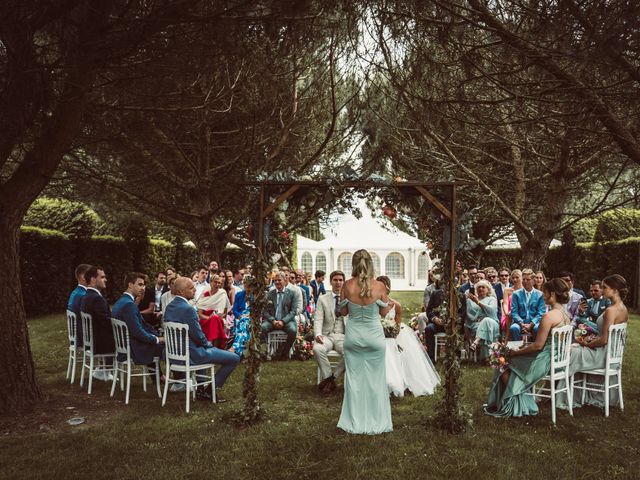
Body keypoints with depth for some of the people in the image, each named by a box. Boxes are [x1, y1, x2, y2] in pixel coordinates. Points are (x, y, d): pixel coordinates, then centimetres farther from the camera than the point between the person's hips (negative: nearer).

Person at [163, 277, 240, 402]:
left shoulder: (169, 307, 4)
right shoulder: (188, 309, -25)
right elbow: (198, 336, -21)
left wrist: (206, 343, 14)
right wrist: (208, 344, 0)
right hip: (192, 354, -9)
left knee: (207, 349, 40)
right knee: (234, 359, -4)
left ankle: (201, 389, 37)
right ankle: (210, 389, 7)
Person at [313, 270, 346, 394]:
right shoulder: (322, 299, 10)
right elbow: (318, 319, 1)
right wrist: (317, 334, -19)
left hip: (343, 335, 0)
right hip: (327, 335, 0)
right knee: (317, 349, -33)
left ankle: (329, 378, -10)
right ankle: (329, 378, -10)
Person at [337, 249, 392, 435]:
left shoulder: (347, 285, -10)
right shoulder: (379, 286, -12)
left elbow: (343, 311, 0)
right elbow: (384, 311, 0)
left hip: (353, 336, 1)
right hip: (374, 335, -1)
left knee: (354, 378, 11)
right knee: (375, 379, 12)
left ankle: (355, 422, 19)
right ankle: (376, 421, 20)